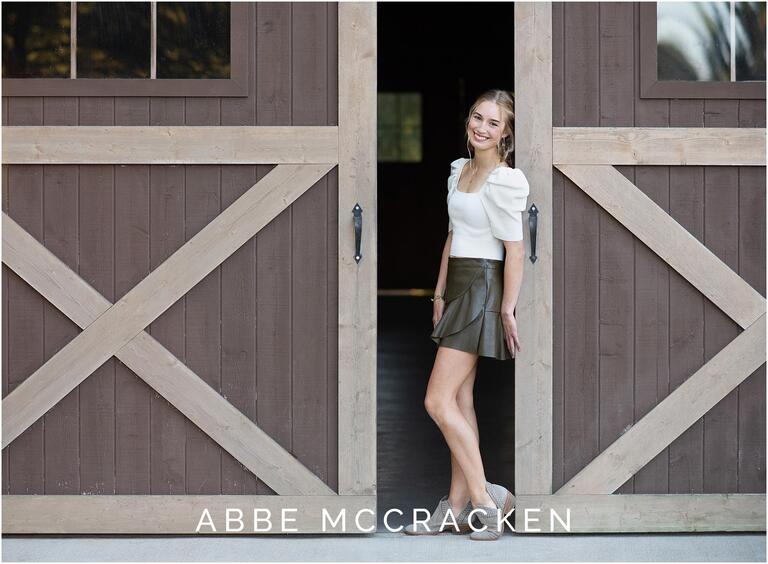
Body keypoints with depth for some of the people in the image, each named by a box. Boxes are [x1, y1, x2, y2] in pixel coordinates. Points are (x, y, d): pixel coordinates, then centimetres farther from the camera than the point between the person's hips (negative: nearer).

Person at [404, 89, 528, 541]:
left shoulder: (504, 180, -15)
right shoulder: (460, 169, 12)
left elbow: (516, 250, -16)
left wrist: (507, 310, -17)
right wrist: (440, 293, 14)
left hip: (484, 288, -9)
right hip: (458, 287, 9)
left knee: (439, 402, -11)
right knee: (460, 400, 8)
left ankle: (485, 498, -4)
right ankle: (457, 508, 11)